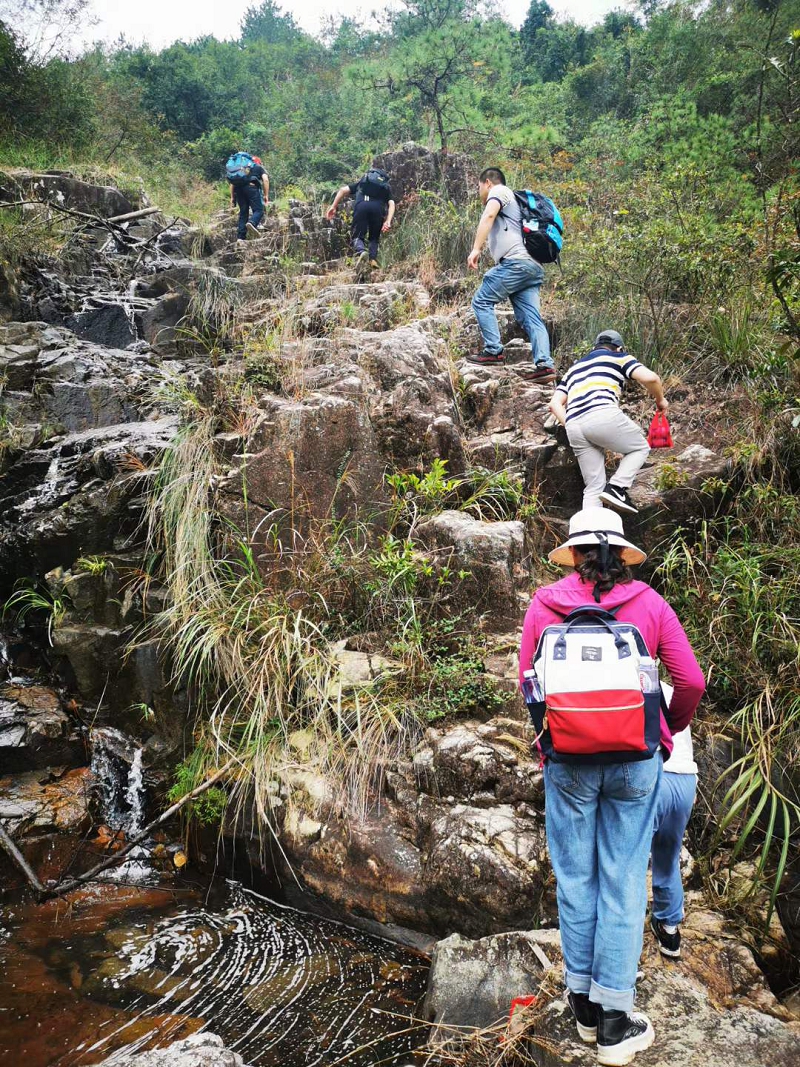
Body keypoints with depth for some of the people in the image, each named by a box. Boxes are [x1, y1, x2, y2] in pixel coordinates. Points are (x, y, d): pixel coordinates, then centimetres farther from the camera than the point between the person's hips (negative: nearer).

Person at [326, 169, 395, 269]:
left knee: (357, 235, 9)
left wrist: (333, 207, 14)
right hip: (378, 207, 1)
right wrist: (388, 221, 0)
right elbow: (391, 204, 12)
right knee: (374, 237, 20)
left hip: (362, 205, -1)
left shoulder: (361, 182, 34)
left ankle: (361, 252, -22)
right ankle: (373, 259, -2)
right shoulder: (387, 187, 32)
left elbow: (343, 190, 18)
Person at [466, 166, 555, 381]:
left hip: (516, 261, -9)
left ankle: (493, 351, -6)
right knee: (531, 317, 0)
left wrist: (476, 249, -19)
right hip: (534, 266, 9)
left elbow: (489, 215, -12)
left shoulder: (499, 191, 7)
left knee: (482, 301, -1)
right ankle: (544, 364, -13)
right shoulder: (515, 202, 36)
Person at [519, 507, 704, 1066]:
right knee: (623, 882, 7)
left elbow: (527, 680, 4)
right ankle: (614, 1019, 12)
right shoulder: (649, 603, -2)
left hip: (568, 758, 1)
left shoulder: (545, 604, -2)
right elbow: (692, 682, -1)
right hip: (635, 759, 0)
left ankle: (585, 1002, 24)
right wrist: (671, 726, 18)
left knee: (575, 877, 13)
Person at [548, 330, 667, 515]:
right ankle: (617, 488, -1)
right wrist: (660, 399, 20)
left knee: (593, 487, 10)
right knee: (640, 448, 19)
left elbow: (555, 404, 21)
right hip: (602, 415, -5)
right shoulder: (619, 357, 20)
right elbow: (650, 378, 3)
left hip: (573, 425, 5)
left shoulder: (574, 367, 34)